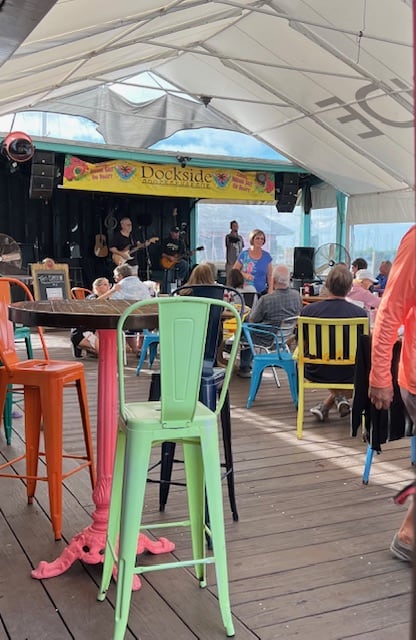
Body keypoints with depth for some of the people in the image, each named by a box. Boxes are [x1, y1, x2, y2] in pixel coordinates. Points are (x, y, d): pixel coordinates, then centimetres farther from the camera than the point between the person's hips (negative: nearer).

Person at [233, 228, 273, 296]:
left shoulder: (267, 256, 7)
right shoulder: (244, 255, 0)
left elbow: (269, 276, 11)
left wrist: (270, 289, 0)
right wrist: (244, 275, -12)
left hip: (262, 292, 2)